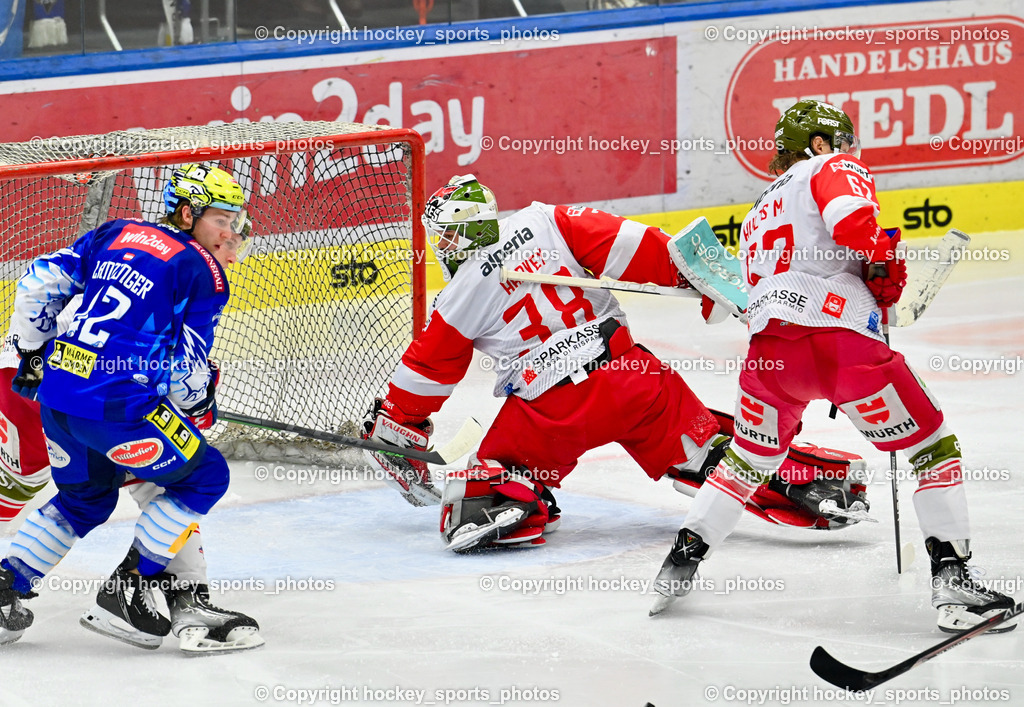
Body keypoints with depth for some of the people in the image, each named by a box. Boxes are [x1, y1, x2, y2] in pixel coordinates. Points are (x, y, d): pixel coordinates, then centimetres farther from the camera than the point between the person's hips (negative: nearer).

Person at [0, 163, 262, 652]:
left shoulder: (116, 234, 16)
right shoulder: (201, 272, -3)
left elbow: (42, 280, 16)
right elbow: (186, 367, -5)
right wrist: (200, 405, 16)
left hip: (56, 388, 8)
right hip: (116, 404, -8)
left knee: (86, 496, 29)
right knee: (202, 476, 8)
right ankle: (125, 592, 7)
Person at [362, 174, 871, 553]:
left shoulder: (459, 302, 2)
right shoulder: (547, 222, 4)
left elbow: (423, 376, 12)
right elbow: (632, 247, -3)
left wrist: (392, 433, 26)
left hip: (551, 411, -3)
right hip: (629, 371, 3)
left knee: (486, 472, 14)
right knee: (703, 447, 17)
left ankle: (503, 501, -19)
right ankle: (804, 488, 3)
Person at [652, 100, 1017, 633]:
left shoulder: (758, 215, 33)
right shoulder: (834, 168, 10)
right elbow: (851, 218, -13)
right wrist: (885, 263, 4)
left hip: (768, 343, 7)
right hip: (841, 335, -6)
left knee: (750, 456, 29)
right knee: (933, 447, 3)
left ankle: (682, 559, 27)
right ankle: (951, 579, -7)